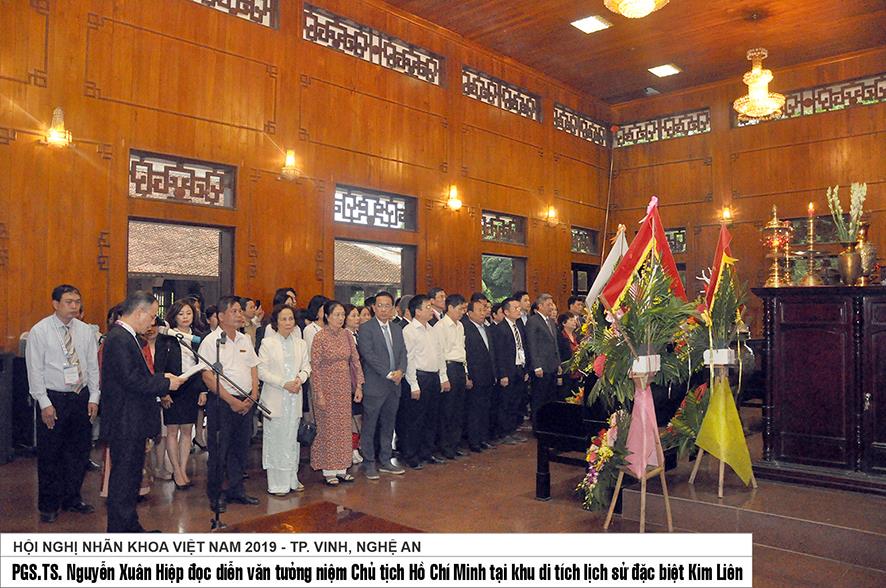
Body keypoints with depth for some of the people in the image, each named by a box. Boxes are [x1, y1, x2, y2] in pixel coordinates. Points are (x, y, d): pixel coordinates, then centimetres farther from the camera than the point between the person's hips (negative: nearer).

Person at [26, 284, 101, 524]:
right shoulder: (39, 331, -7)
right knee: (50, 455, 5)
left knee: (79, 451, 12)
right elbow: (35, 370, -8)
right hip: (53, 398, -4)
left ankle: (72, 499, 28)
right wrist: (45, 403, -12)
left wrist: (93, 397, 1)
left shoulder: (85, 331, 4)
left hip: (81, 398, 4)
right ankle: (49, 506, 21)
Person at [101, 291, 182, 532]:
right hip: (125, 423, -11)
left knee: (132, 474, 19)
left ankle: (130, 526, 32)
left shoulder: (126, 336, 12)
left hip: (132, 422, 11)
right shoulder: (119, 339, -19)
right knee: (123, 475, 0)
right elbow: (132, 381, -25)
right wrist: (166, 383, -15)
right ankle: (119, 529, 12)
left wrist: (161, 378, 4)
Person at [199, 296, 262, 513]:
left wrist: (252, 397, 0)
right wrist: (232, 401, -15)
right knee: (218, 451, 1)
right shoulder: (211, 342, -9)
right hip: (221, 403, -6)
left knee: (240, 449, 13)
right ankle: (215, 495, 15)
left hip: (246, 403, 6)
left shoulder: (245, 339, 11)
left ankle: (236, 490, 26)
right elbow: (208, 377, -14)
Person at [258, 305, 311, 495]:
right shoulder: (267, 343, -4)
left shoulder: (300, 343, 10)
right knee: (276, 439, 0)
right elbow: (262, 372, -8)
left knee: (292, 438, 10)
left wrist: (300, 379, -11)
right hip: (275, 398, -4)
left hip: (295, 398, 4)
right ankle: (276, 483, 9)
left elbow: (306, 366, 11)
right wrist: (284, 384, -15)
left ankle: (292, 479, 21)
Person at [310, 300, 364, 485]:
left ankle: (341, 468, 21)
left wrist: (358, 386, 1)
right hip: (326, 387, -5)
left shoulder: (347, 335, 3)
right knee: (328, 427, 4)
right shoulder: (320, 337, -12)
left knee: (343, 427, 10)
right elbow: (315, 367, -12)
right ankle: (328, 471, 16)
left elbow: (355, 361, 6)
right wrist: (319, 394, -14)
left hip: (344, 388, 5)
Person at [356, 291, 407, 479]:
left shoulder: (397, 330, 15)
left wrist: (400, 371, -9)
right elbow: (368, 354, -15)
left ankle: (385, 461, 24)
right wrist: (388, 374, -17)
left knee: (388, 425, 14)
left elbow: (403, 353, 11)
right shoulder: (366, 329, -6)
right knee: (369, 426, 2)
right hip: (374, 386, -6)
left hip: (394, 386, 6)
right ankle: (369, 463, 13)